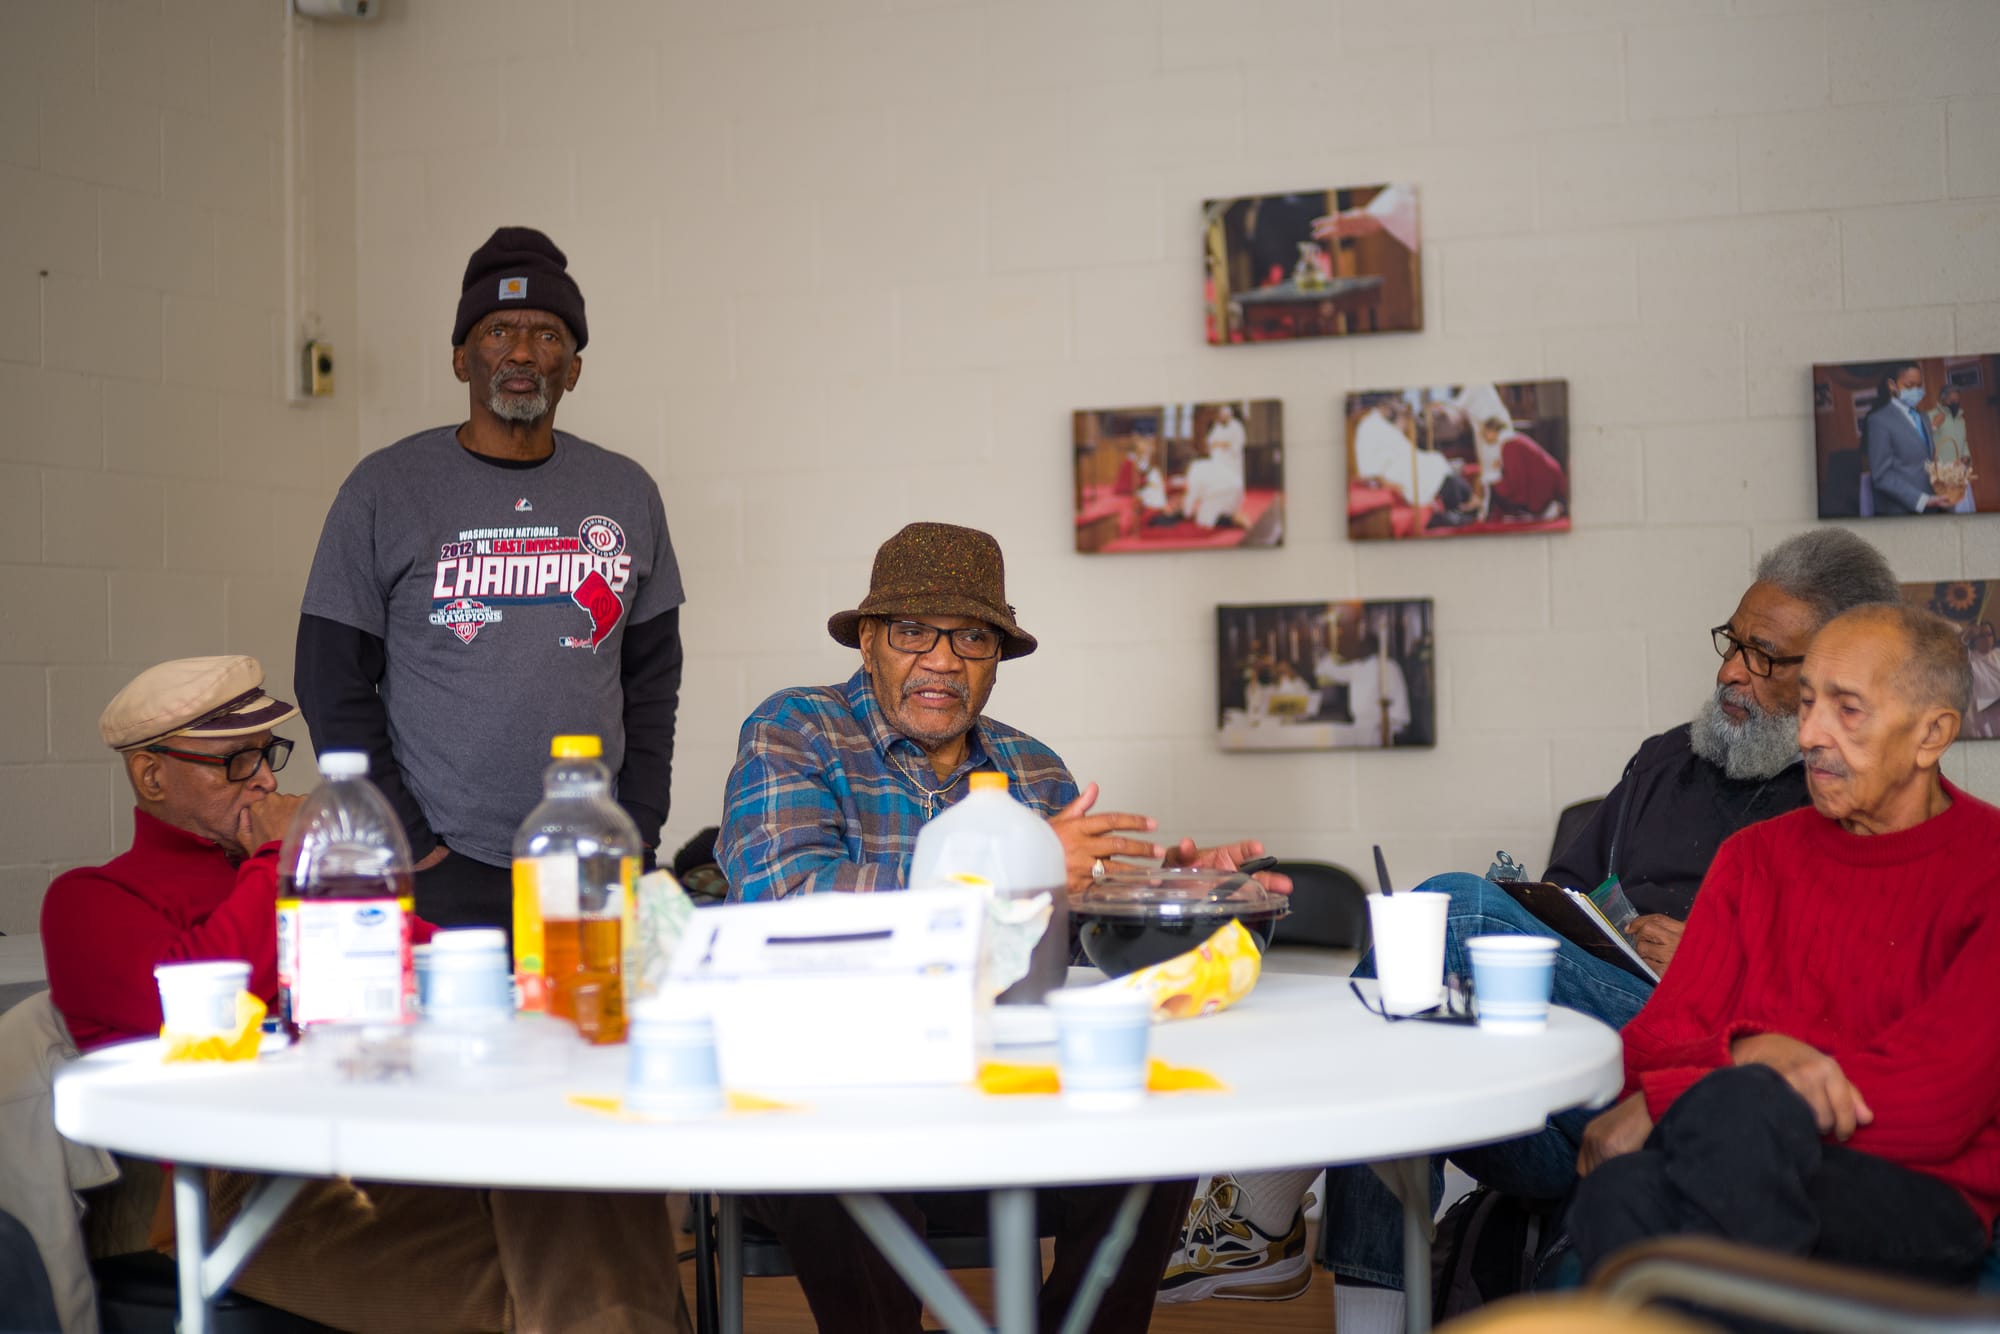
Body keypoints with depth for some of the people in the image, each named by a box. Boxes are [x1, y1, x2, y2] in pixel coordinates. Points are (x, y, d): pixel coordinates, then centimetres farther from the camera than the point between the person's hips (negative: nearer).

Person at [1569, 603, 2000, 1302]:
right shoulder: (1756, 856, 19)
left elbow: (1935, 1099, -9)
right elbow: (1659, 1035, 11)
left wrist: (1664, 1103, -12)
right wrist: (1746, 1051, -16)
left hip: (1919, 1197, -3)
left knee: (1739, 1107, -37)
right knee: (1621, 1191, -35)